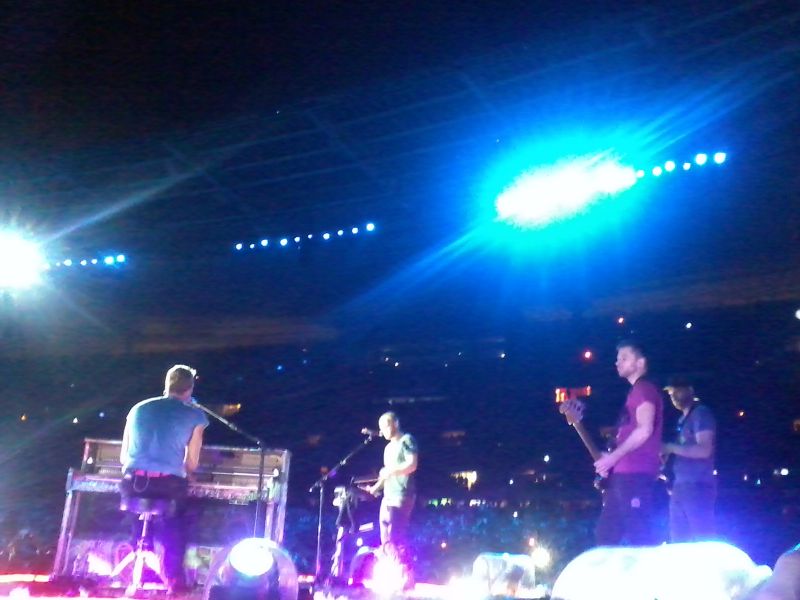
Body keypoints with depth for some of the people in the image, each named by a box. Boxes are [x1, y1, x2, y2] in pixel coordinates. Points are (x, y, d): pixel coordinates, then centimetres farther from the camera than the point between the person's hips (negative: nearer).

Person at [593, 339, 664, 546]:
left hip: (635, 473, -10)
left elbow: (645, 430, -18)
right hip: (624, 473, 10)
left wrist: (613, 457, -13)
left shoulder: (644, 389, -5)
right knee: (606, 533, 10)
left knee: (639, 535, -10)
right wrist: (610, 459, 15)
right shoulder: (636, 392, 25)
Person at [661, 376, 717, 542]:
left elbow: (704, 450, -15)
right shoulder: (682, 419, 22)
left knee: (702, 542, -9)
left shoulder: (701, 413, -4)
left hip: (697, 486, -9)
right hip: (680, 487, 9)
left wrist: (670, 448, -13)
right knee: (678, 542, 7)